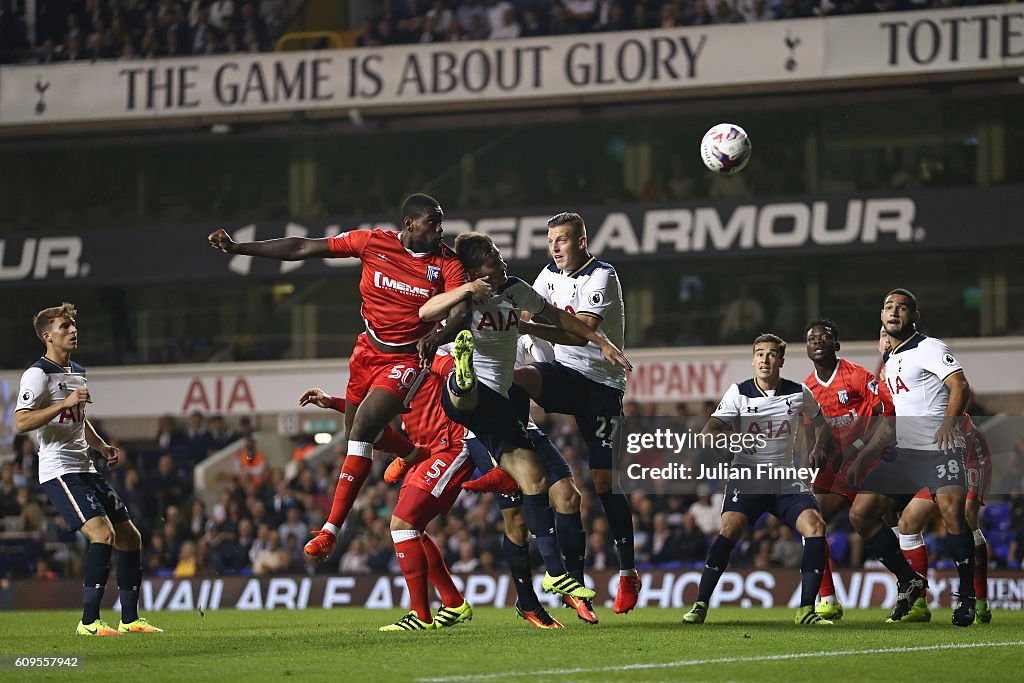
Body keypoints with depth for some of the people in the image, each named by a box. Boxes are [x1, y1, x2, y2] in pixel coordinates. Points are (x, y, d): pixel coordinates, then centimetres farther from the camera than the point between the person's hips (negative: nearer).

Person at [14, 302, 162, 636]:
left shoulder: (77, 373, 19)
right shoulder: (38, 374, -9)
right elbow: (21, 422, -20)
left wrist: (103, 447, 16)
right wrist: (66, 402, -25)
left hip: (85, 469, 10)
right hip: (59, 469, -10)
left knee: (130, 536, 8)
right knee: (103, 533, -23)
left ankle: (130, 618, 16)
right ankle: (89, 621, -20)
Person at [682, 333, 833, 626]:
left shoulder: (799, 393, 3)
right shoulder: (739, 393, -2)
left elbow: (820, 421, 23)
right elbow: (708, 432, -8)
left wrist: (818, 448, 3)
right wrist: (734, 437, -28)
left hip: (786, 481, 2)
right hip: (746, 478, -2)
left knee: (815, 525, -20)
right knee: (731, 527, -25)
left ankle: (806, 610, -13)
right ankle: (700, 606, -19)